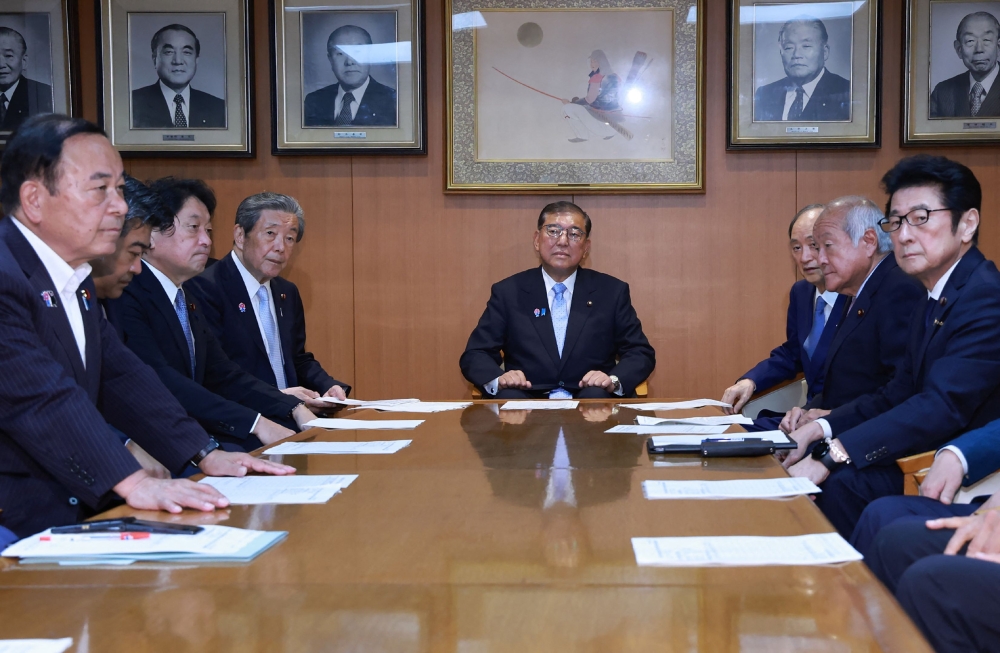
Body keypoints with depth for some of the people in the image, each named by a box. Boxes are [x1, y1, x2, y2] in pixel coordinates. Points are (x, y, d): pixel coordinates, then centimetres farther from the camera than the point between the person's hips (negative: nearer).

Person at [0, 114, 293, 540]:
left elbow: (120, 376, 15)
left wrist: (206, 455, 6)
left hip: (72, 512, 9)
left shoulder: (74, 278, 15)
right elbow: (40, 396, -27)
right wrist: (131, 482, -33)